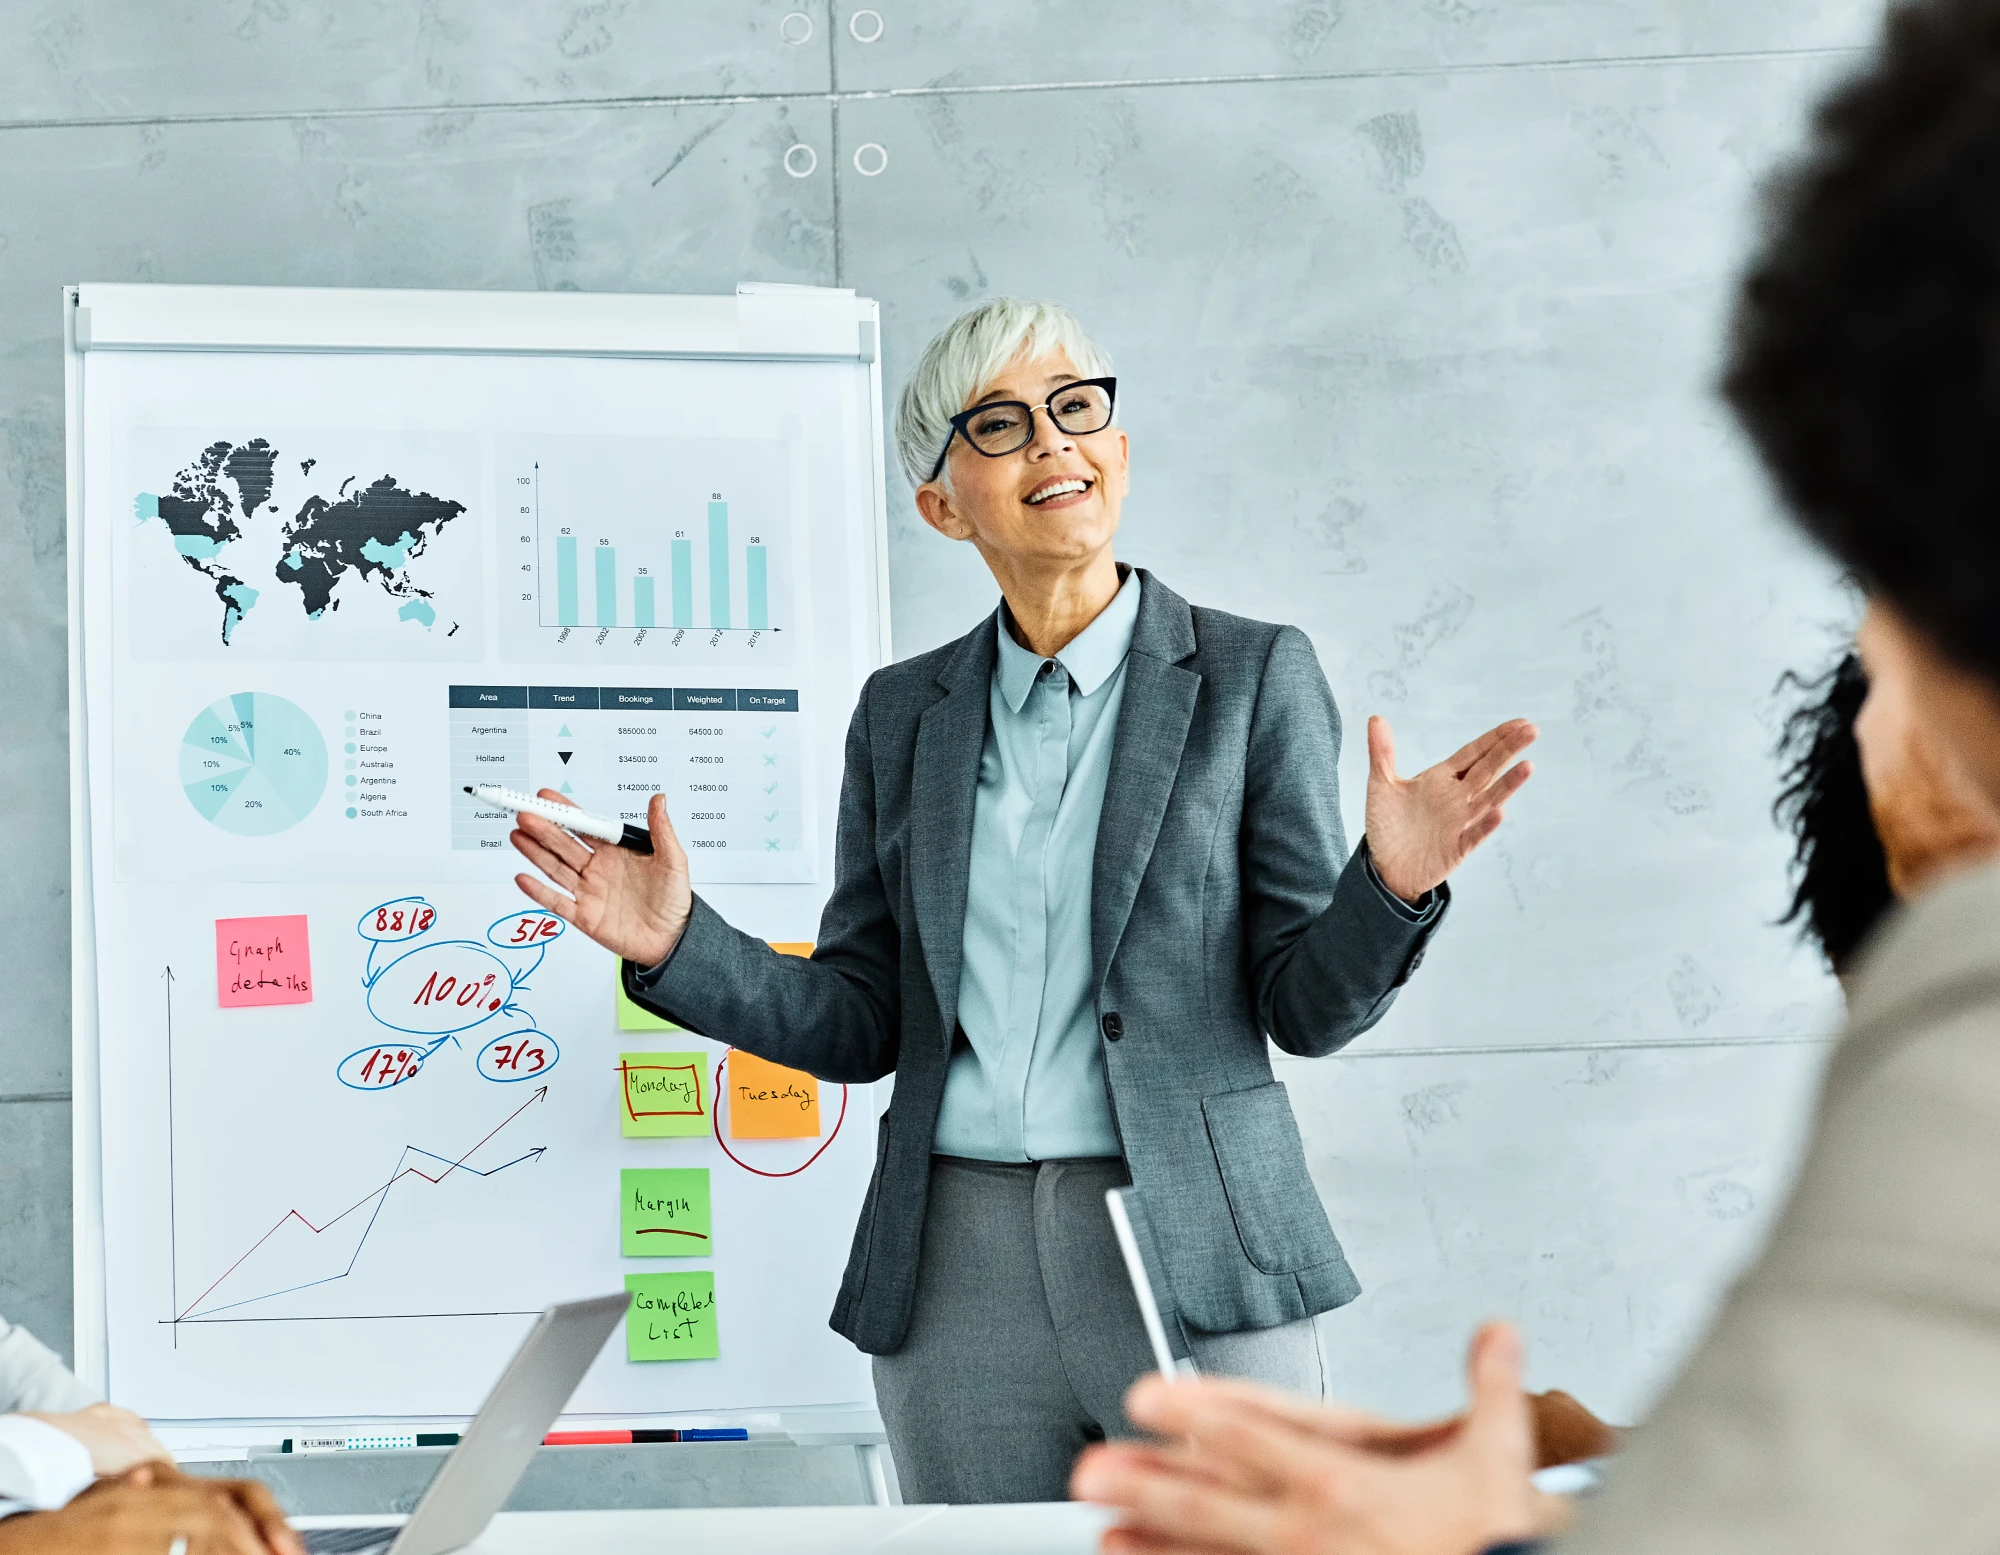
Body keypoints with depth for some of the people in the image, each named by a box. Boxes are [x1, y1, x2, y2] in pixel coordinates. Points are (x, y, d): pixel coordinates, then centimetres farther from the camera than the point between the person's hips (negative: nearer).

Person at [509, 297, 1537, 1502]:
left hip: (1197, 1259, -2)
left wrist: (1392, 886, -21)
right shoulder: (904, 712, 11)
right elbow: (863, 1025, 11)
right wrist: (678, 945, -4)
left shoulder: (1254, 676, 2)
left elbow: (1308, 1006, -1)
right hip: (958, 1274, 3)